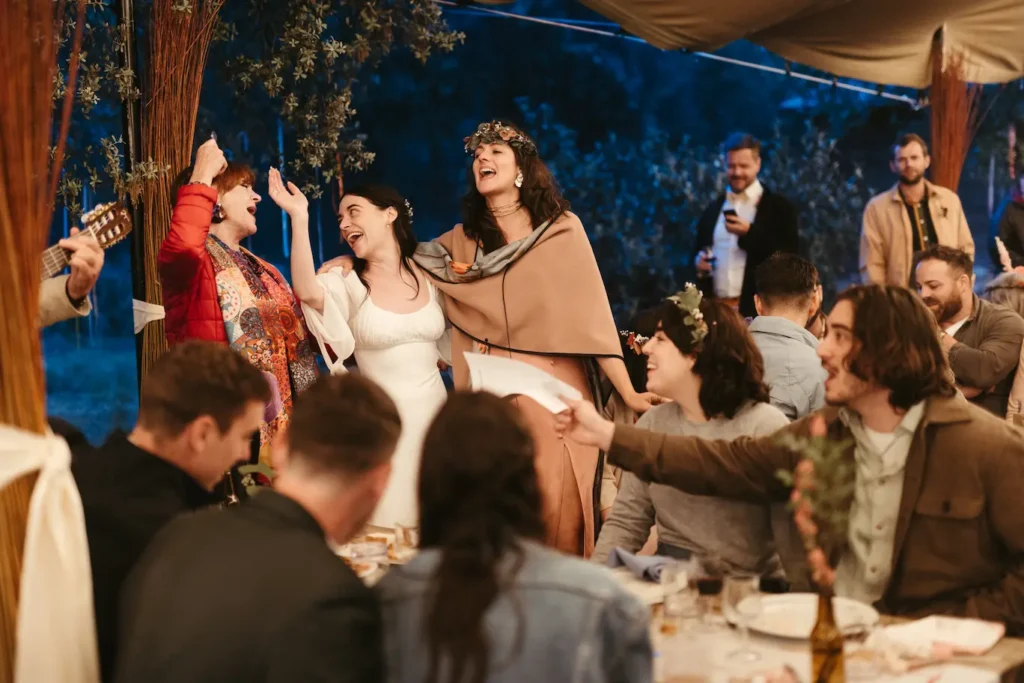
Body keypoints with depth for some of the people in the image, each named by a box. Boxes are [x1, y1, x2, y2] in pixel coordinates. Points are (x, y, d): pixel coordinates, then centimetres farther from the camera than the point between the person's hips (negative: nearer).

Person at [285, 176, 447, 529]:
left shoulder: (429, 277, 4)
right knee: (390, 524, -3)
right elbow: (307, 291, -29)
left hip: (434, 410, 3)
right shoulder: (348, 283, -5)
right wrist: (298, 216, -33)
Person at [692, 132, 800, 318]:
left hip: (760, 310, -4)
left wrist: (750, 233, -16)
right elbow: (700, 253, 22)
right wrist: (698, 261, -2)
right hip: (715, 308, 4)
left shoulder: (779, 207, 1)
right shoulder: (712, 210, 16)